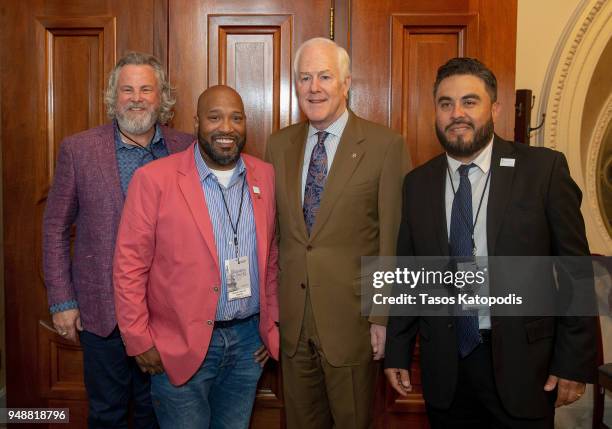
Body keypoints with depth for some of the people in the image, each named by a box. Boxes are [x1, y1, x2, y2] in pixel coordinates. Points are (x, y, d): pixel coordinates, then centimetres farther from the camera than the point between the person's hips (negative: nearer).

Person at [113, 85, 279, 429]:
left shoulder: (266, 176, 3)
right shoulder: (155, 179, -10)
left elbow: (271, 257, 9)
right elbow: (130, 266, -8)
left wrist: (272, 324, 8)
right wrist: (140, 341, -8)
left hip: (249, 340, 4)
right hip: (181, 345, -3)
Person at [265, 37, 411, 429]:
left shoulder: (385, 146, -9)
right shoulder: (279, 145, 5)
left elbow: (394, 241, -9)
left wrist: (384, 317, -10)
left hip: (351, 318, -4)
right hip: (290, 318, 4)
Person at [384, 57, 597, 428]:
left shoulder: (544, 169, -7)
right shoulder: (418, 183, 2)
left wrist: (575, 362, -7)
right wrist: (398, 353, 6)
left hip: (521, 361, -2)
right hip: (444, 366, 3)